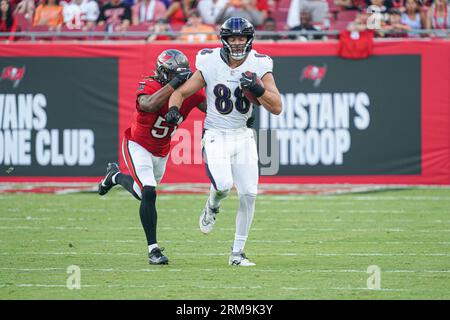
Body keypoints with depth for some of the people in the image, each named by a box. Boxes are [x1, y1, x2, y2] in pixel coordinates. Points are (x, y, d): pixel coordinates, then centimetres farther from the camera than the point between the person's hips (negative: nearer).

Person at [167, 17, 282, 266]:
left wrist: (257, 89, -27)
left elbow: (276, 108, -11)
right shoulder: (210, 65, -8)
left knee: (249, 193, -5)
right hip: (216, 136, -2)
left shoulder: (259, 67, -5)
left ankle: (237, 253, 8)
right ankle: (212, 208, 13)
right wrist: (174, 109, -21)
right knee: (223, 184, -25)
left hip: (243, 136, 2)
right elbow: (181, 92, 0)